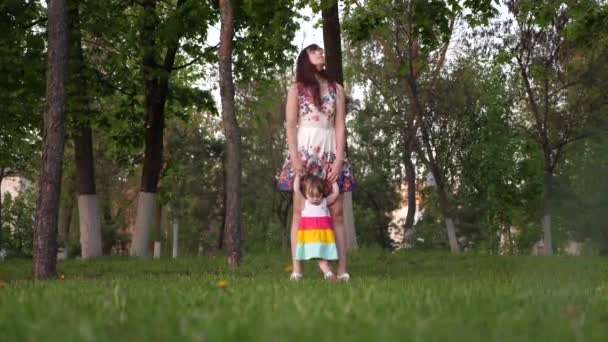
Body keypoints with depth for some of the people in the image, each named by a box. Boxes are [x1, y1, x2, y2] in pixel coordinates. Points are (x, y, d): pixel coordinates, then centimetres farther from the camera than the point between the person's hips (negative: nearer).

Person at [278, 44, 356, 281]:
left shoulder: (336, 89, 14)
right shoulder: (296, 89, 9)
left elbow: (340, 125, 6)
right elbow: (291, 125, 1)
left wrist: (339, 159, -5)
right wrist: (294, 157, -12)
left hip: (330, 152, 2)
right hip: (304, 150, -2)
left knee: (336, 213, -3)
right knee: (300, 212, -6)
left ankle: (342, 270, -5)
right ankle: (296, 270, -8)